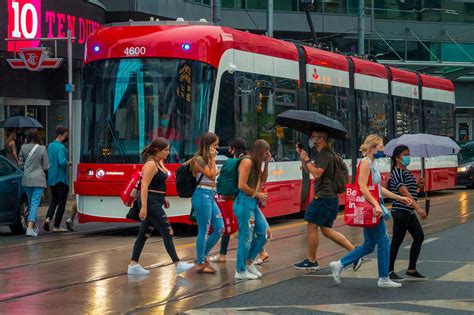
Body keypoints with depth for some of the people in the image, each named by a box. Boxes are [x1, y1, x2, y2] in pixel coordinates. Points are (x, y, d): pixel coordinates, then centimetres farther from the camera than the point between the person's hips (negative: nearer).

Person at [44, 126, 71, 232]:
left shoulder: (50, 146, 9)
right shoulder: (61, 147, -17)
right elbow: (62, 162, -30)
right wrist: (68, 163, -9)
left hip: (51, 179, 8)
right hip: (61, 179, -8)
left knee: (54, 200, 19)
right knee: (61, 202, 3)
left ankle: (48, 218, -3)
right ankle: (56, 226, 5)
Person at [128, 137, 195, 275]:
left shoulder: (159, 162, 12)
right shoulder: (151, 164, -17)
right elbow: (144, 186, -22)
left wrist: (164, 198, 22)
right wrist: (144, 207, -26)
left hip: (156, 202, 10)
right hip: (150, 202, -10)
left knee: (145, 233, 10)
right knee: (167, 232, -6)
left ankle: (133, 265, 12)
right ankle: (178, 264, -3)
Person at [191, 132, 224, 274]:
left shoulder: (207, 159, 16)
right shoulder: (199, 160, -11)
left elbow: (213, 176, 13)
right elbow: (211, 175, -16)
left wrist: (212, 159, 12)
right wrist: (213, 159, -10)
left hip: (211, 196, 9)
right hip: (202, 195, -9)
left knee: (219, 229, 8)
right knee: (204, 231, -4)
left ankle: (202, 256, 20)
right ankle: (200, 264, 5)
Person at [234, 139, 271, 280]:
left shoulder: (256, 163, 15)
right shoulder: (247, 162, -13)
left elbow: (263, 180, 23)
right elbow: (242, 185, -20)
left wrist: (266, 163, 13)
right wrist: (257, 194, -10)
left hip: (253, 203, 10)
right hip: (244, 203, -10)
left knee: (264, 231, 10)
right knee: (246, 237, -6)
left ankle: (249, 261, 22)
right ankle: (241, 271, 1)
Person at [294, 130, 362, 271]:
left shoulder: (325, 154, -14)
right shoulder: (322, 154, 20)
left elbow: (316, 173, -24)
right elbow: (307, 170, 23)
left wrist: (307, 159, -14)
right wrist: (301, 155, 11)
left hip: (324, 197, -11)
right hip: (330, 197, 11)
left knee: (312, 227, -2)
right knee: (326, 229, 13)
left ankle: (311, 261, 5)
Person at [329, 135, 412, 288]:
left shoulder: (372, 163, 17)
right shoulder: (365, 162, -12)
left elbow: (379, 189, 23)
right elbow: (362, 187, -22)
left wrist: (399, 198, 25)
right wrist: (376, 204, -29)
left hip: (371, 208, 10)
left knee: (369, 246, 12)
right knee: (383, 242, -2)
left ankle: (339, 265, 14)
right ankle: (383, 279, 6)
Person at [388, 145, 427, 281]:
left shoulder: (406, 172, 15)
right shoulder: (397, 172, -13)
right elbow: (403, 191, -25)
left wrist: (417, 185, 2)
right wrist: (418, 207, -33)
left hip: (409, 212, 9)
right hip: (400, 211, -9)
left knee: (419, 237, 9)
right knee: (397, 241, -2)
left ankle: (412, 269, 17)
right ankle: (389, 271, 8)